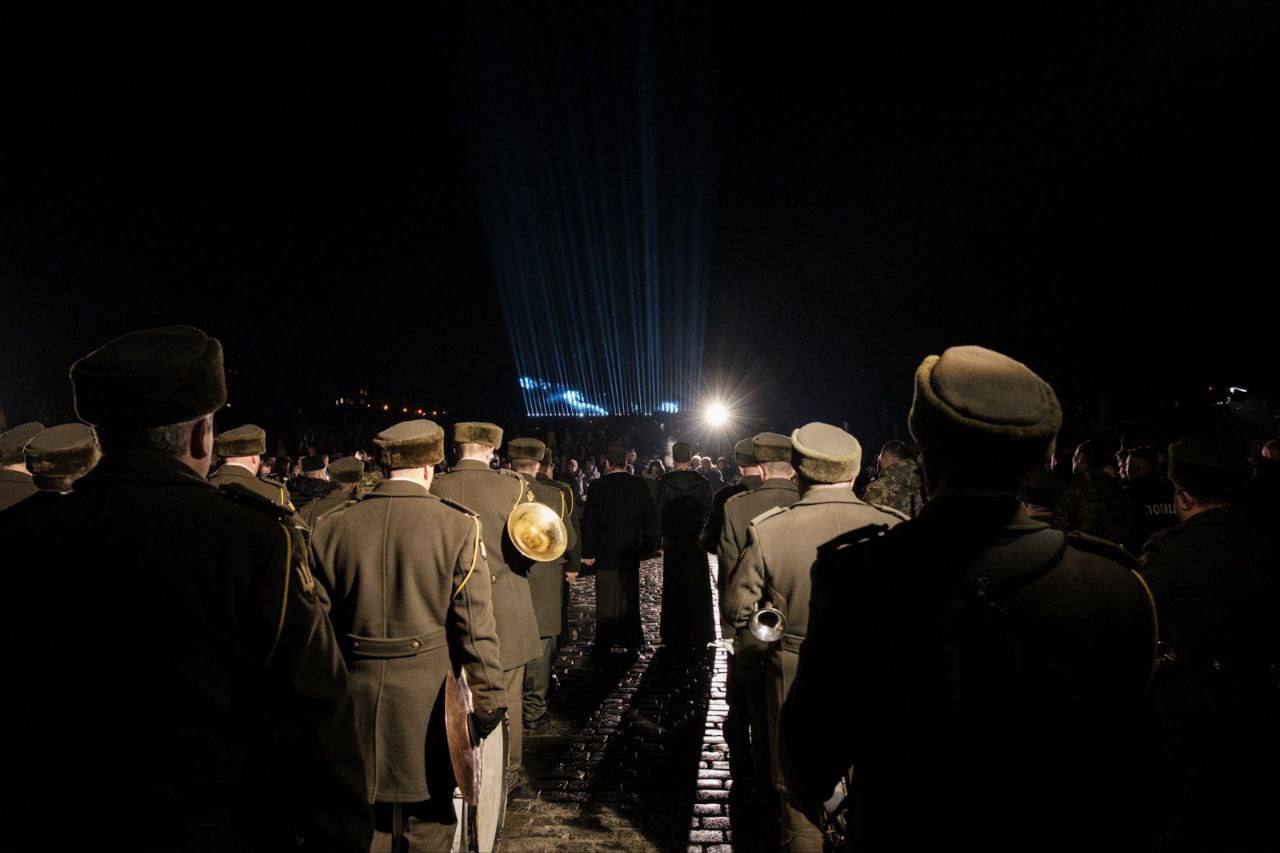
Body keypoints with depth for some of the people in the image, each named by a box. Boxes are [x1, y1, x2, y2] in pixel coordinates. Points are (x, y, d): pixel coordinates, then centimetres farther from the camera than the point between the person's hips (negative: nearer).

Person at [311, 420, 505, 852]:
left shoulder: (332, 526, -4)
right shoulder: (458, 527, -13)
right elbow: (476, 626, -12)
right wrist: (490, 699, -3)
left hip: (356, 691, 3)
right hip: (428, 693, -3)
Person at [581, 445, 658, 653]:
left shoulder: (597, 486, -9)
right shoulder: (640, 485, -2)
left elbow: (589, 521, -9)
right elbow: (650, 517, 1)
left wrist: (588, 552, -5)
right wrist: (648, 545, 10)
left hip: (605, 551, -2)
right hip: (631, 550, 2)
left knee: (606, 599, 5)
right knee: (630, 596, 14)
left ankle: (605, 643, 6)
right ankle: (631, 641, 19)